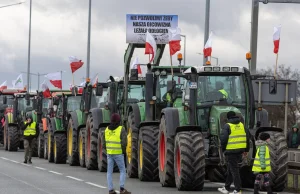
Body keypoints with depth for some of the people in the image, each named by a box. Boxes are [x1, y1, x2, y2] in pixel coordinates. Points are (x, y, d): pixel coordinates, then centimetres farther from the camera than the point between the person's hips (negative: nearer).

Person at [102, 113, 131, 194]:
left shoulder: (107, 130, 4)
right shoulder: (121, 129, -11)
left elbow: (103, 143, 5)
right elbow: (124, 143, -17)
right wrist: (123, 151, 0)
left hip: (109, 153, 5)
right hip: (118, 154, -4)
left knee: (110, 172, 8)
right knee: (122, 171, 4)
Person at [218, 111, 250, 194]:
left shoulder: (228, 125, -8)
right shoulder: (241, 125, 11)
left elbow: (223, 138, -16)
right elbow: (247, 137, 11)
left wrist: (223, 149, -2)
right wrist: (246, 150, 17)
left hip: (231, 151, -7)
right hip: (240, 151, 7)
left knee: (234, 170, -3)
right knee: (230, 169, 17)